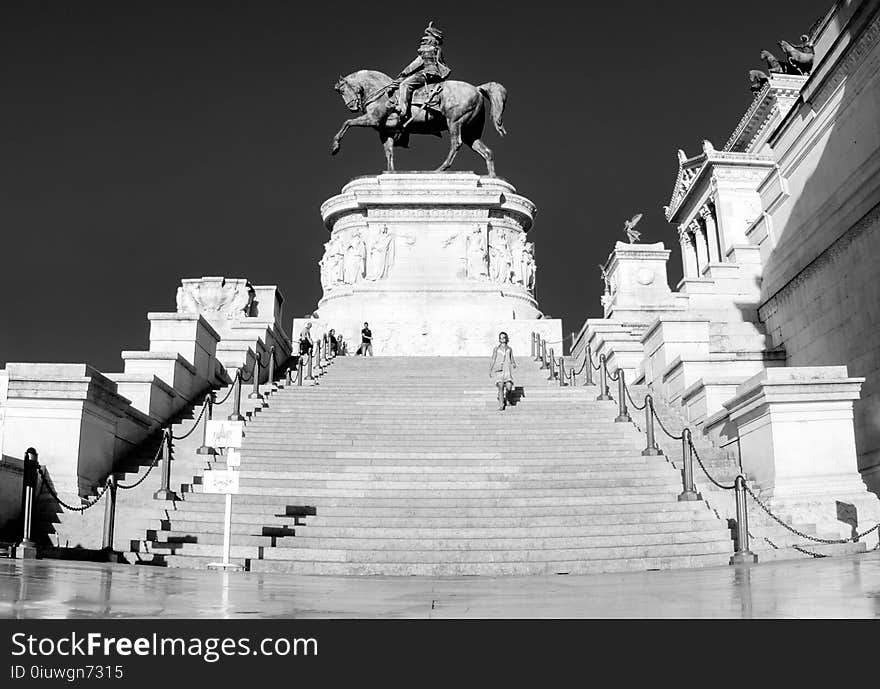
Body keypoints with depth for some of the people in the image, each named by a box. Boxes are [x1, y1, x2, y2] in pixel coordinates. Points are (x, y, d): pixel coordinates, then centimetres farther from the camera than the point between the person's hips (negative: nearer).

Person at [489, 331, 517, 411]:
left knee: (509, 387, -12)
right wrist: (490, 370, 3)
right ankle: (501, 406, -5)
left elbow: (512, 359, 17)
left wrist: (514, 364, -4)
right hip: (499, 370, -1)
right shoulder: (496, 349, 8)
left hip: (507, 370, 1)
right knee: (500, 387, -11)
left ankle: (505, 397, 22)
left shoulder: (509, 349, 13)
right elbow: (493, 360, 9)